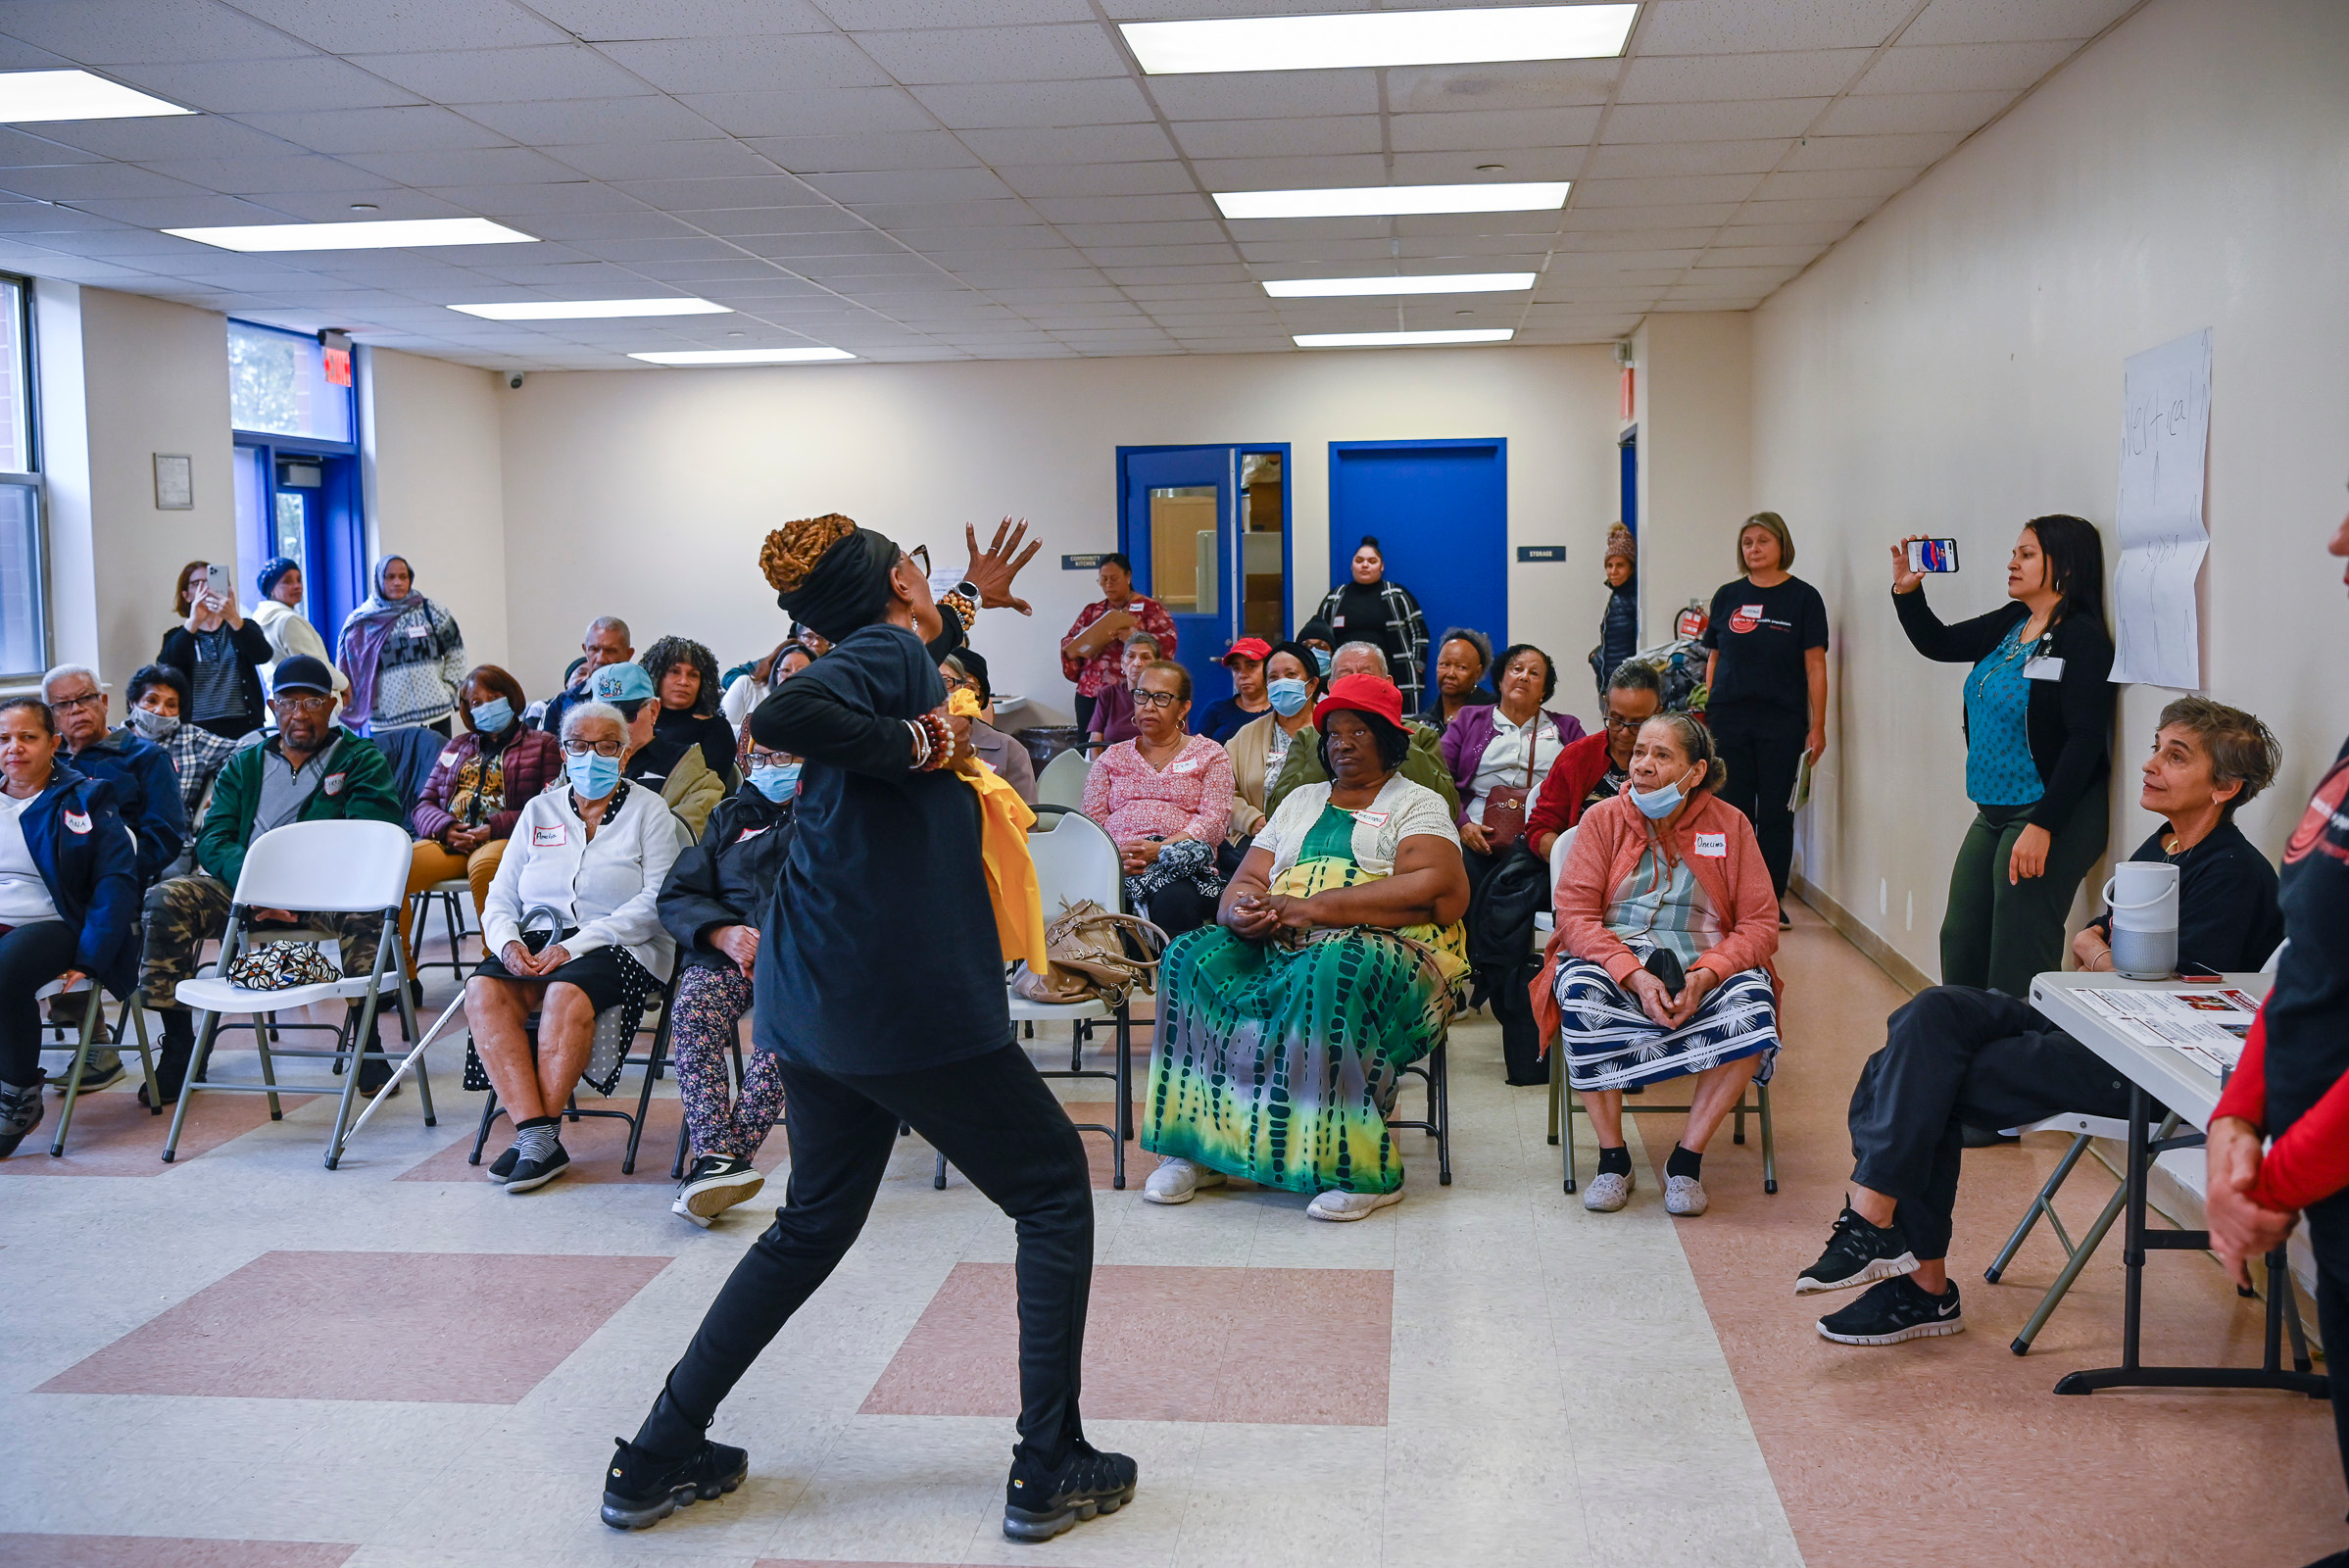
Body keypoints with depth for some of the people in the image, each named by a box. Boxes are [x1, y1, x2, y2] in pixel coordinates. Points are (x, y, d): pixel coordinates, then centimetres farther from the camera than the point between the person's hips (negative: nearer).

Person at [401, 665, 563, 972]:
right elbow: (424, 805, 21)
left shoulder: (543, 745, 13)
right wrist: (446, 828, -3)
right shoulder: (456, 747, 30)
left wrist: (494, 829, -13)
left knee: (483, 866, -41)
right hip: (449, 840, 5)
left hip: (506, 839, -5)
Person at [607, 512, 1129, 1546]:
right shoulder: (891, 651, -11)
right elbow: (781, 716, -29)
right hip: (908, 998, -9)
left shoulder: (878, 660, 15)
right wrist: (918, 745, -19)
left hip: (816, 999, 9)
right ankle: (1050, 1469, 8)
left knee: (817, 1219, 21)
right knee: (1054, 1191, 7)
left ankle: (659, 1457, 24)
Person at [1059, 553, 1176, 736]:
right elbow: (1069, 645, 19)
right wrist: (1081, 646, -4)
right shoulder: (1091, 611, 20)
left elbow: (1167, 643, -6)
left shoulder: (1149, 608, 5)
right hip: (1090, 694, 5)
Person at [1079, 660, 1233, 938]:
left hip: (1180, 866, -1)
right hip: (1117, 865, 1)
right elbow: (1092, 820, 14)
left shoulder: (1210, 754, 18)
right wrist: (1112, 855, -11)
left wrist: (1160, 849, -14)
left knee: (1175, 899, -40)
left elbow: (1215, 821, 3)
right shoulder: (1111, 758, 26)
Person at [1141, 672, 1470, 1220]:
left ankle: (1361, 1168, -34)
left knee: (1330, 974, -39)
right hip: (1279, 951, 5)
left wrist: (1311, 908, -14)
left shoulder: (1417, 804, 9)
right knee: (1191, 958, -21)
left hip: (1385, 953, -5)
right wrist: (1241, 911, -11)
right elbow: (1247, 880, 17)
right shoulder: (1301, 802, 27)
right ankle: (1196, 1144, -20)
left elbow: (1439, 892, -10)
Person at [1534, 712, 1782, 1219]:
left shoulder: (1730, 825, 5)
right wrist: (1635, 977, -21)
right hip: (1613, 962, 0)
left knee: (1753, 999, -31)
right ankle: (1612, 1158, -21)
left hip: (1704, 972, 1)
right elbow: (1575, 914, -5)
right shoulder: (1603, 819, 4)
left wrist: (1704, 976, -19)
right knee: (1578, 987, -34)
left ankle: (1687, 1158, -18)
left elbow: (1760, 925, 0)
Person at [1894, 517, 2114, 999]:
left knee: (2016, 964, -5)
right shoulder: (2009, 625, 9)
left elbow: (2085, 740, -20)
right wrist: (1907, 591, 5)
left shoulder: (2082, 639, -14)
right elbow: (1938, 643, 23)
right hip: (1991, 814, 9)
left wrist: (2042, 826, -24)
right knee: (1960, 944, 13)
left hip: (2050, 816, -8)